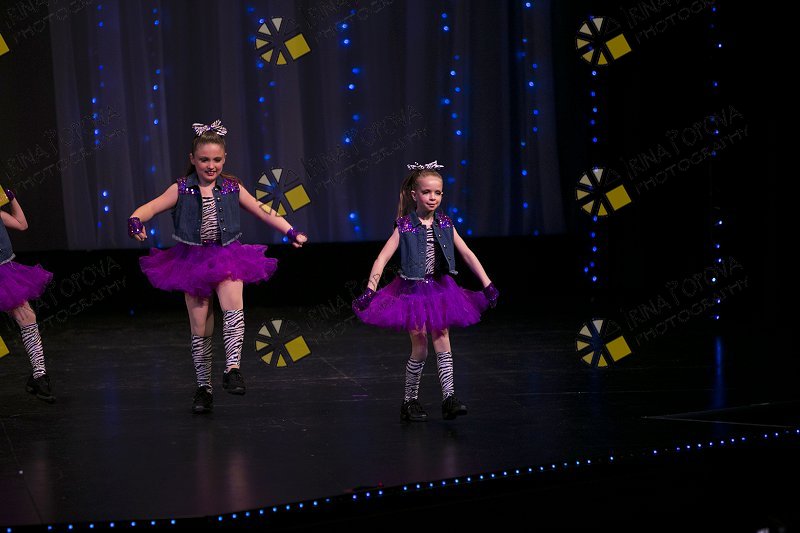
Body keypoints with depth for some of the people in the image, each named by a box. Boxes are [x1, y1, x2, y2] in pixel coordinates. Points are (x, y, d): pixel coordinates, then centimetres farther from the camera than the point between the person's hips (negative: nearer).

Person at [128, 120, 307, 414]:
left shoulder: (232, 188, 2)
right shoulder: (181, 190, -3)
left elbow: (263, 211, 6)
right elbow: (152, 207, -10)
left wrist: (291, 231, -3)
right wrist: (136, 221, -32)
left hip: (228, 257, 0)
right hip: (193, 260, 0)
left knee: (233, 307, -27)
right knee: (200, 328, 3)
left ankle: (232, 368, -23)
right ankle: (204, 387, 14)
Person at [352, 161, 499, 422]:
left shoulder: (444, 225, 2)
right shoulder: (404, 227, -9)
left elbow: (468, 255, 6)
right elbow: (382, 258, -14)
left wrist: (487, 284, 3)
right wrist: (370, 290, -24)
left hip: (440, 288, 3)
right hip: (413, 290, -3)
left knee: (442, 341, -3)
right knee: (420, 348, 0)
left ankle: (449, 398, -6)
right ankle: (410, 401, 15)